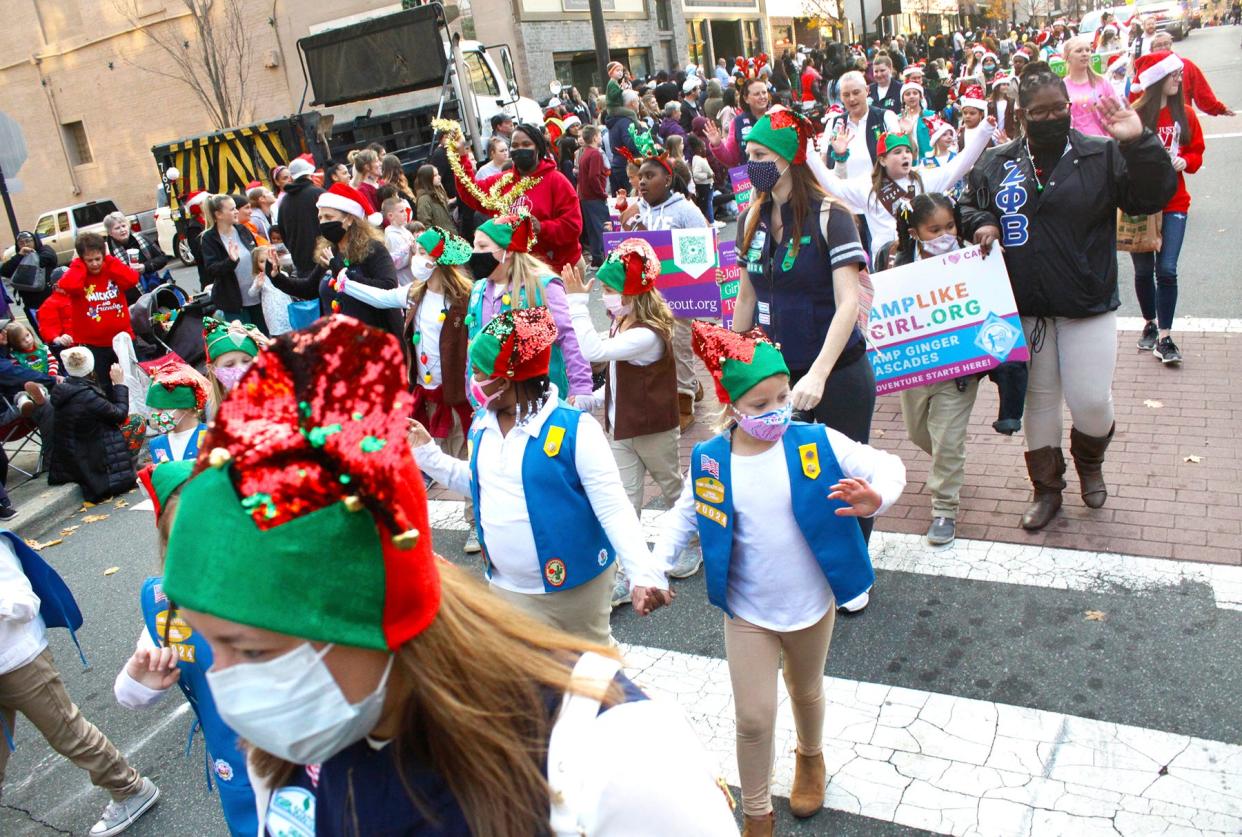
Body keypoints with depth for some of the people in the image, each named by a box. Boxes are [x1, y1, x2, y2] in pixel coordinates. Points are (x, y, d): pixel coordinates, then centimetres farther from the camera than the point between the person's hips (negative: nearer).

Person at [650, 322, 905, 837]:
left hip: (812, 604, 1)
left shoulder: (817, 443, -16)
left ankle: (810, 757, 58)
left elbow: (887, 466, -11)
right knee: (753, 718, 4)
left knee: (806, 692, 25)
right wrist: (656, 566, -11)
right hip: (747, 611, 0)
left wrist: (876, 498, -33)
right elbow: (684, 516, 2)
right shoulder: (710, 461, -12)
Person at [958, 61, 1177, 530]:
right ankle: (1046, 488, 29)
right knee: (1038, 399, 12)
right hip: (1024, 310, 2)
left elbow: (1154, 196, -9)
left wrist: (1138, 143, -21)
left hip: (1088, 308, -2)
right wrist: (980, 224, -4)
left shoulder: (1102, 156, -1)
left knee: (1092, 403, -4)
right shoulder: (996, 164, 5)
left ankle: (1089, 460, 32)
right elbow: (967, 205, 17)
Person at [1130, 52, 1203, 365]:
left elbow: (1197, 152, 12)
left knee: (1167, 269, -6)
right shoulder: (1134, 115, -7)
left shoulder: (1185, 114, 4)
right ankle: (1150, 324, 30)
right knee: (1143, 269, 9)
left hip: (1173, 202, 2)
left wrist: (1184, 161, -8)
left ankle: (1165, 337, 1)